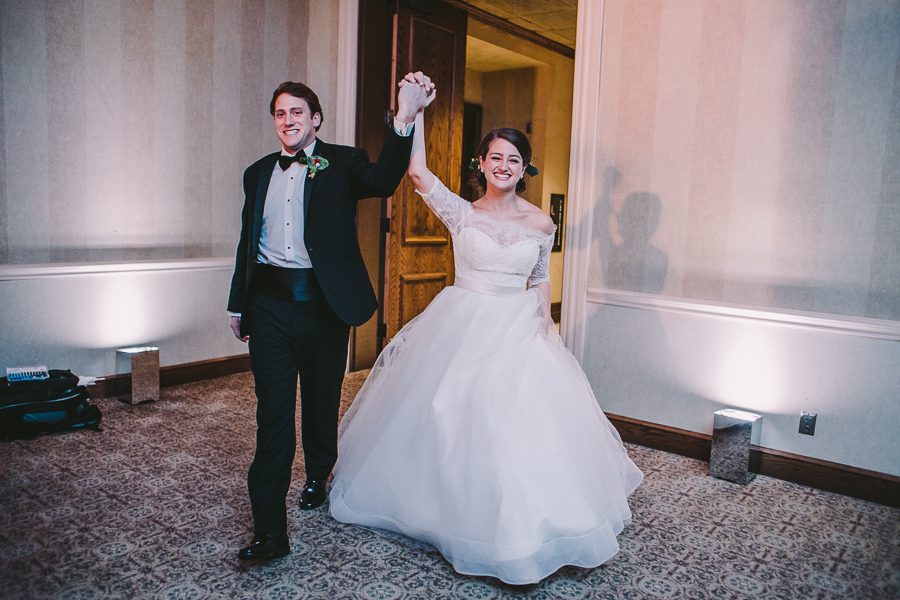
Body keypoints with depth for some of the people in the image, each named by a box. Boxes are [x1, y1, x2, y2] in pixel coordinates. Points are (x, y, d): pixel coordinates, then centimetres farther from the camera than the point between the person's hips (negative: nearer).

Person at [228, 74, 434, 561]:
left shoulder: (341, 163, 1)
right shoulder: (259, 173, 13)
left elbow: (383, 180, -22)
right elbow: (247, 241, 19)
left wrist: (404, 122, -37)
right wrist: (238, 303, 18)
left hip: (323, 302, -2)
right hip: (270, 303, 2)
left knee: (321, 401, 15)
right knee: (273, 413, -1)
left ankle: (318, 476, 42)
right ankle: (270, 530, 4)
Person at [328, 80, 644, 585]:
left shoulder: (541, 224, 3)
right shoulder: (461, 213, -2)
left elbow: (540, 281, 12)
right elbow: (418, 172, -14)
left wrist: (545, 330, 6)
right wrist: (416, 112, -20)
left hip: (518, 332, 2)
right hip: (462, 330, -1)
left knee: (524, 425, 1)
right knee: (452, 420, 5)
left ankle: (521, 528, 23)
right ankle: (455, 509, 31)